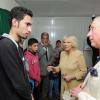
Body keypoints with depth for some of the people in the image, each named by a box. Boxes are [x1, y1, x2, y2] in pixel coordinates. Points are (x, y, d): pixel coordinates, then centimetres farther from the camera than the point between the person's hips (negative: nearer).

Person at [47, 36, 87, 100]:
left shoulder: (79, 54, -15)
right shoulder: (62, 53, 1)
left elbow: (83, 71, -12)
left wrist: (71, 77, -19)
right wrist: (53, 68, -6)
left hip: (75, 86, -5)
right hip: (64, 84, 5)